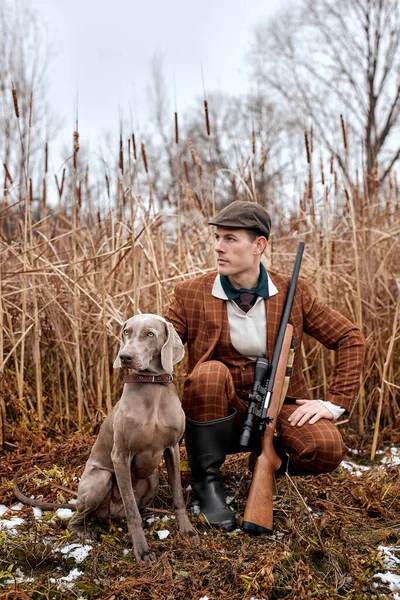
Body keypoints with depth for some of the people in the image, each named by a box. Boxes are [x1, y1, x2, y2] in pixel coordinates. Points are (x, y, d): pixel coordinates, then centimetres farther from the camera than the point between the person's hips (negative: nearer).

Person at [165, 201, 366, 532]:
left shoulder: (292, 293, -3)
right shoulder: (192, 294, -5)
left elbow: (351, 338, 1)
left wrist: (334, 403, -7)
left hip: (279, 405, 1)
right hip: (221, 413, 0)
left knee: (327, 449, -28)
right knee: (210, 372, -33)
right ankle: (207, 480, -15)